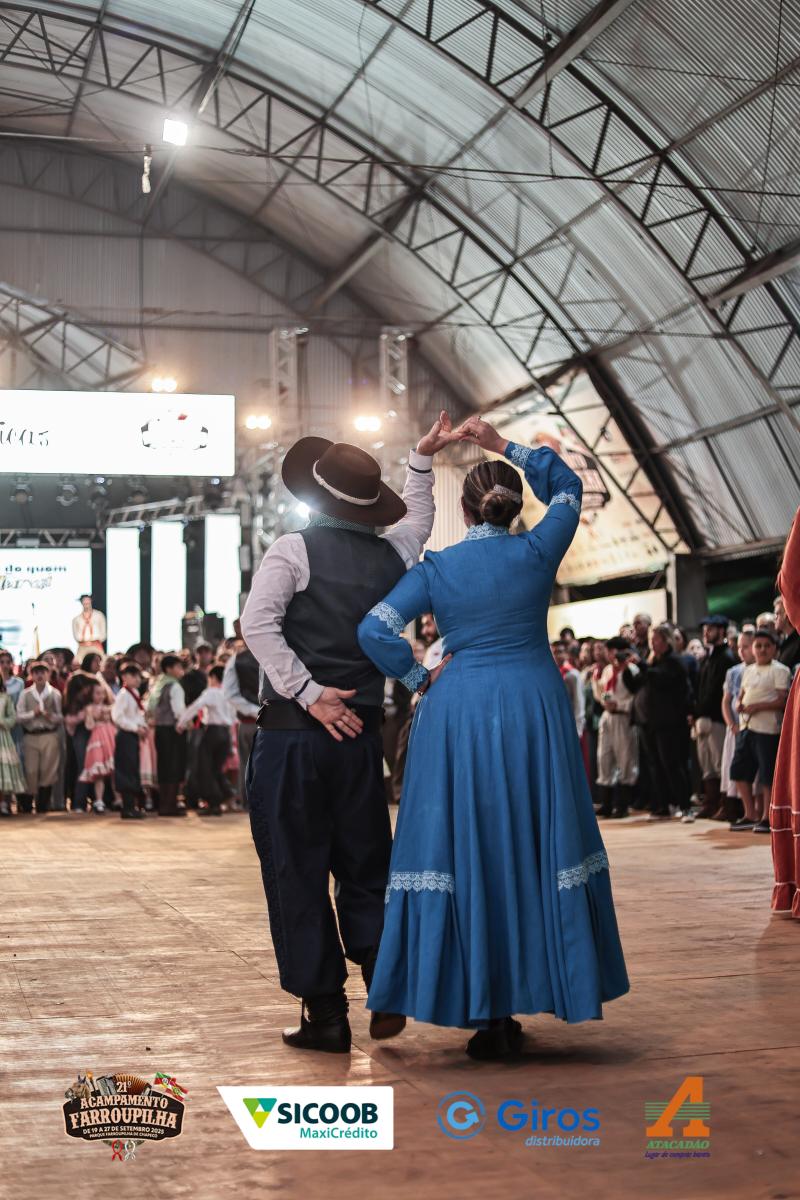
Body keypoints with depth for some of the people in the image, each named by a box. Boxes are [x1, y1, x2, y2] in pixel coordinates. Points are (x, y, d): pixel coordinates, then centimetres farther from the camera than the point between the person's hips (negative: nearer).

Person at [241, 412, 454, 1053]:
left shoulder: (295, 550, -5)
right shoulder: (393, 555, 8)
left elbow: (259, 623, -18)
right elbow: (419, 521, 32)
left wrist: (309, 693, -14)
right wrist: (422, 460, 35)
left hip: (292, 735, -4)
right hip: (361, 738, 4)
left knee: (297, 872, 2)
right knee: (365, 868, 16)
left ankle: (325, 1015, 5)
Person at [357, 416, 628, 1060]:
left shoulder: (437, 566, -1)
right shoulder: (537, 553, -1)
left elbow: (375, 630, -9)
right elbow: (566, 483, 16)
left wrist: (421, 678, 3)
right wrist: (503, 444, 15)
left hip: (459, 716, 0)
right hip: (534, 712, 0)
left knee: (467, 856, 4)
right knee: (532, 854, 8)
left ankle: (484, 1012, 5)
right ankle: (520, 1000, 13)